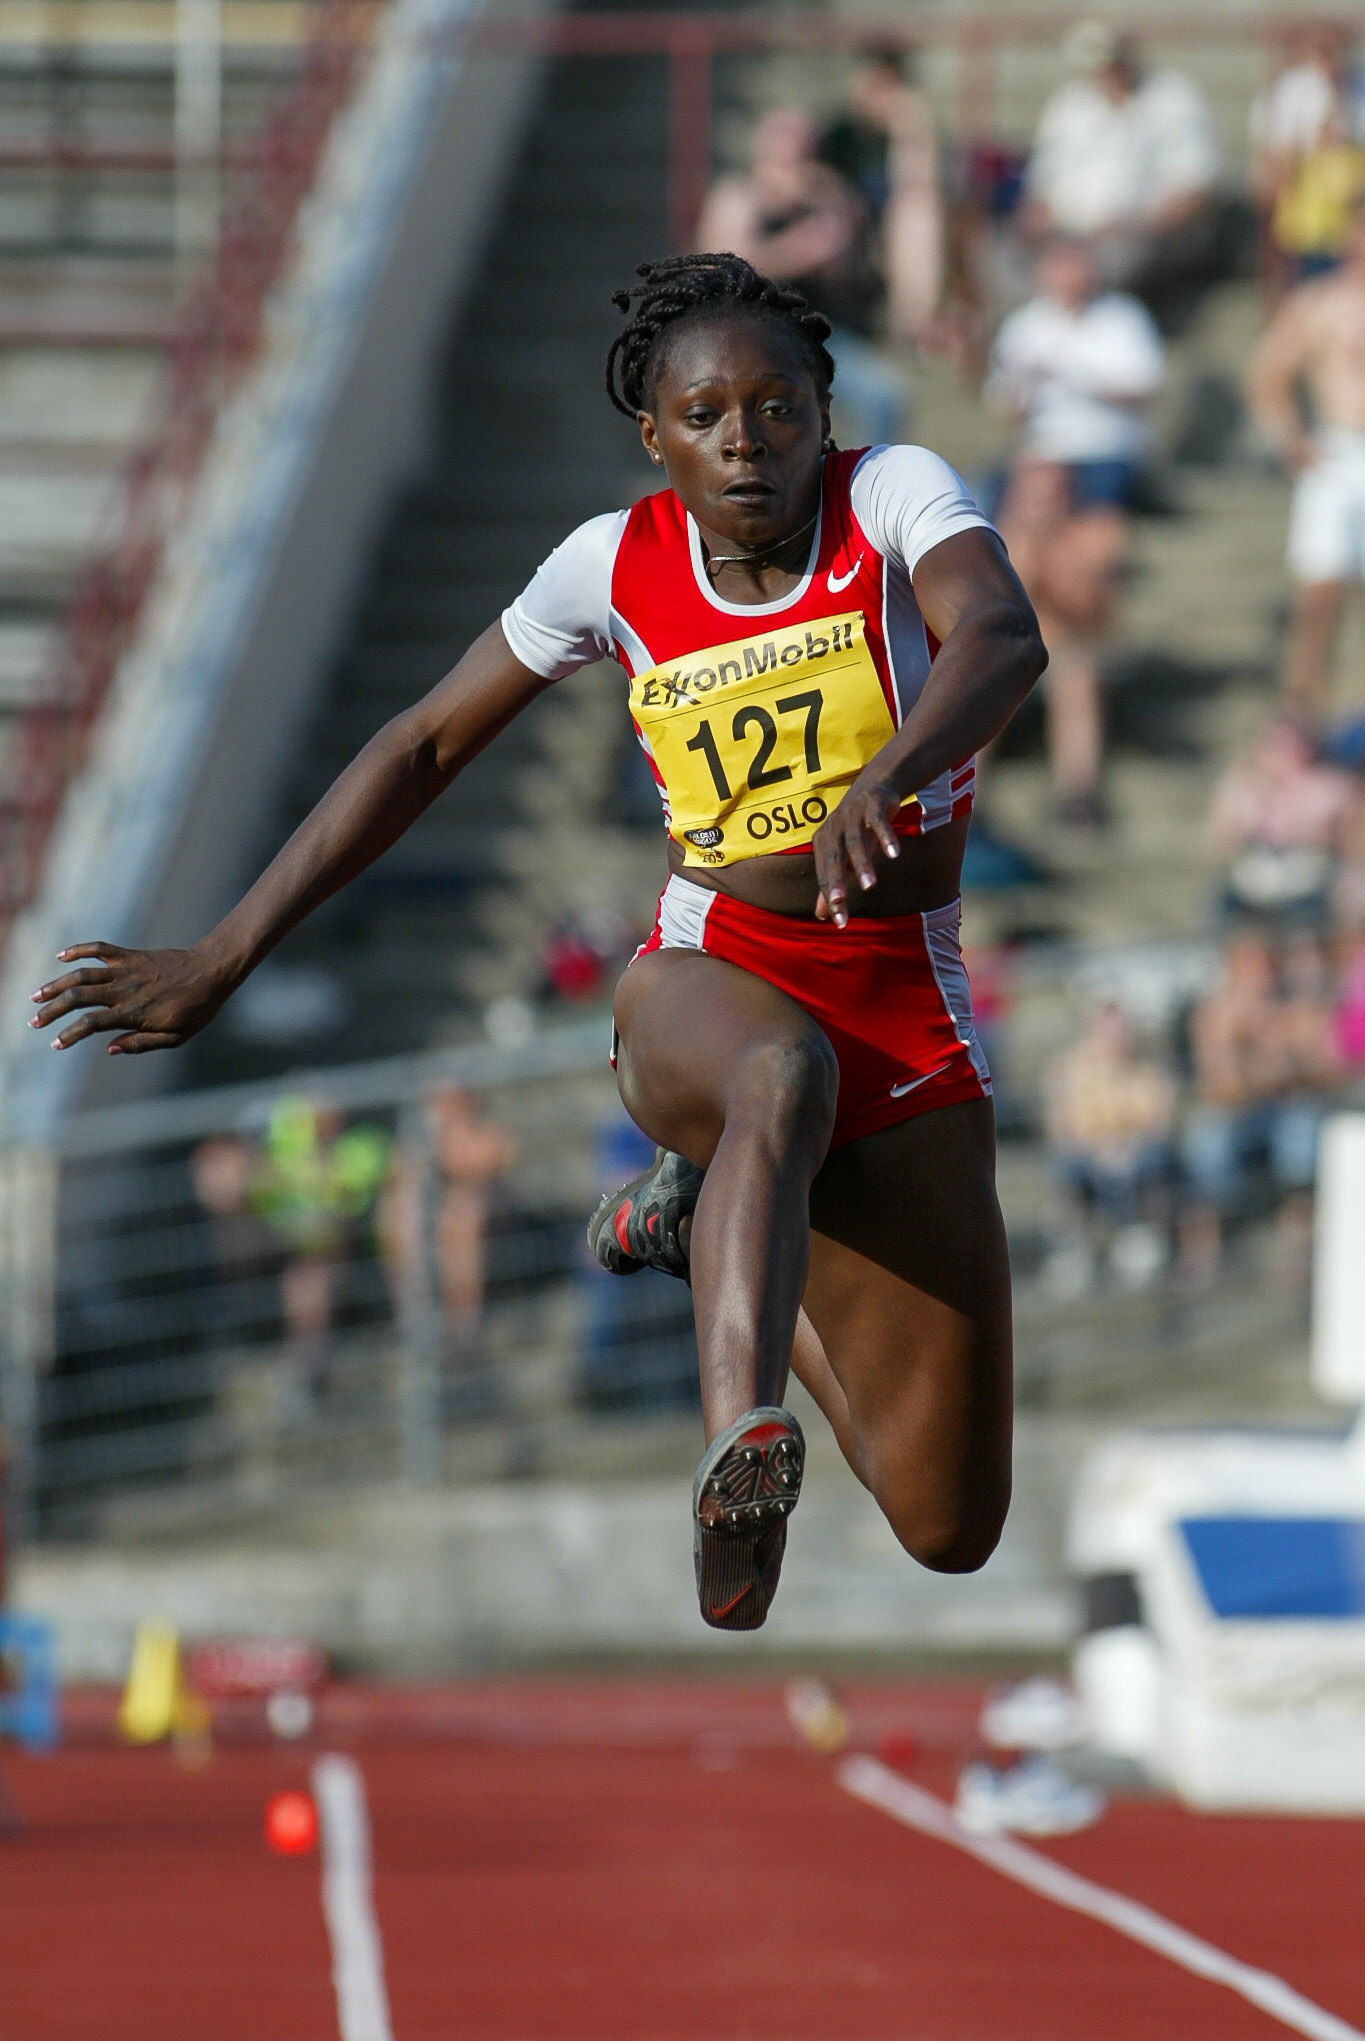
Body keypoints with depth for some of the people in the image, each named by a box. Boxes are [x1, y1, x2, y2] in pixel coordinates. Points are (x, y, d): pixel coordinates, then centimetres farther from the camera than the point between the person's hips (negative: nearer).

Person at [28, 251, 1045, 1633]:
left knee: (947, 1530, 2)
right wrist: (220, 960, 5)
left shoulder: (893, 496, -9)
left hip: (904, 1009, 1)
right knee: (786, 1075, -43)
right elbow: (425, 746, 7)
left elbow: (1001, 638, -30)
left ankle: (716, 1219, 30)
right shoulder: (620, 563, -1)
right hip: (705, 986, -1)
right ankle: (743, 1445, -63)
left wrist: (888, 778, -52)